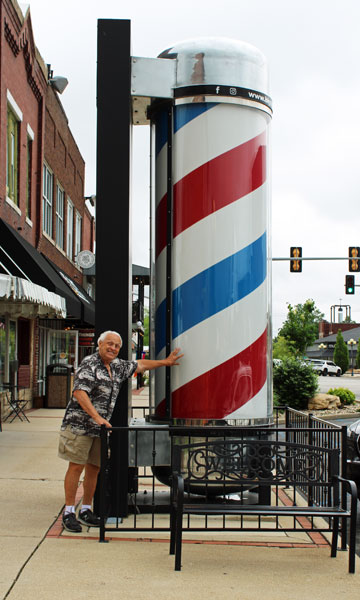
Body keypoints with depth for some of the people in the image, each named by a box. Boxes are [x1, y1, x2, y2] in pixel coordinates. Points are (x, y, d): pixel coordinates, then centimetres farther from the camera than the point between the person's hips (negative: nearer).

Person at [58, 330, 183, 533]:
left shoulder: (117, 366, 13)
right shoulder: (89, 364, -12)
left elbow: (139, 365, 30)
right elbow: (79, 393, -22)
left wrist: (165, 362, 36)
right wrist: (96, 417, -27)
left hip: (100, 428, 8)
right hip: (80, 424, -7)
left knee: (94, 468, 9)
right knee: (76, 466, -6)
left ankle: (86, 511, 19)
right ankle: (69, 512, 1)